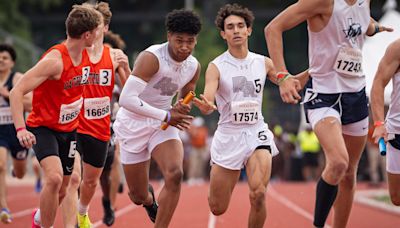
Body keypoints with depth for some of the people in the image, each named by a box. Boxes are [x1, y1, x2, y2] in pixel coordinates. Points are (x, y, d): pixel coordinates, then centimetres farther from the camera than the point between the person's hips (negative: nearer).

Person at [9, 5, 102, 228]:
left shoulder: (86, 56, -2)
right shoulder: (55, 60, -27)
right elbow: (17, 92, -29)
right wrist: (21, 129, -37)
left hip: (69, 129, 7)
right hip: (43, 128, -7)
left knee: (62, 191, 12)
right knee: (54, 178, -30)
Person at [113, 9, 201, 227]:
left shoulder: (193, 67, -3)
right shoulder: (152, 58, -25)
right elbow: (126, 99, -32)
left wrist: (182, 109, -10)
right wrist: (166, 116, -29)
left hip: (163, 124, 4)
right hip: (133, 125, -4)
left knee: (175, 174, -25)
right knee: (138, 196, 5)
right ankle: (149, 199, 46)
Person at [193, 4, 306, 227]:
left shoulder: (263, 63, 5)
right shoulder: (216, 67, -6)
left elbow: (290, 86, 17)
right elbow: (207, 101, -18)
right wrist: (206, 106, -42)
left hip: (257, 133, 1)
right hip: (228, 134, -1)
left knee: (258, 194, -25)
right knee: (217, 208, 6)